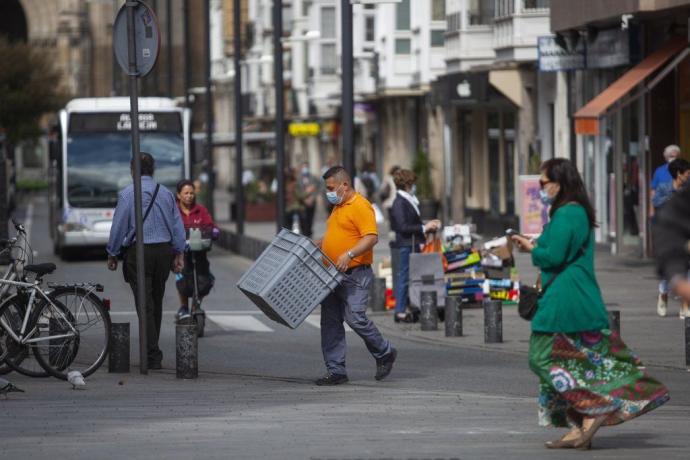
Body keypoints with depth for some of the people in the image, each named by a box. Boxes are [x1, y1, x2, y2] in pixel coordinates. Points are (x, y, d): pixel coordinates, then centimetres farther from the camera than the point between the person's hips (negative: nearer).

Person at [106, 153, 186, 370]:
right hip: (164, 250, 5)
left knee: (145, 303, -4)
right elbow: (177, 226, 10)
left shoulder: (127, 193, -7)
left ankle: (153, 355, -11)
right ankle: (152, 350, 24)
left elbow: (118, 226, -4)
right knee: (157, 301, 16)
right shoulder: (166, 193, 7)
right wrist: (178, 254, 15)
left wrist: (112, 254, 5)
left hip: (138, 252, -4)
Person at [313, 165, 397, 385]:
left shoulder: (360, 206, -12)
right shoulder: (338, 208, 18)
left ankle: (385, 353, 10)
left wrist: (349, 254, -29)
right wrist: (315, 244, 19)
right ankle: (336, 370, 8)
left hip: (354, 275, -9)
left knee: (355, 317, -12)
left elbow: (371, 237, -20)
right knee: (330, 322, 5)